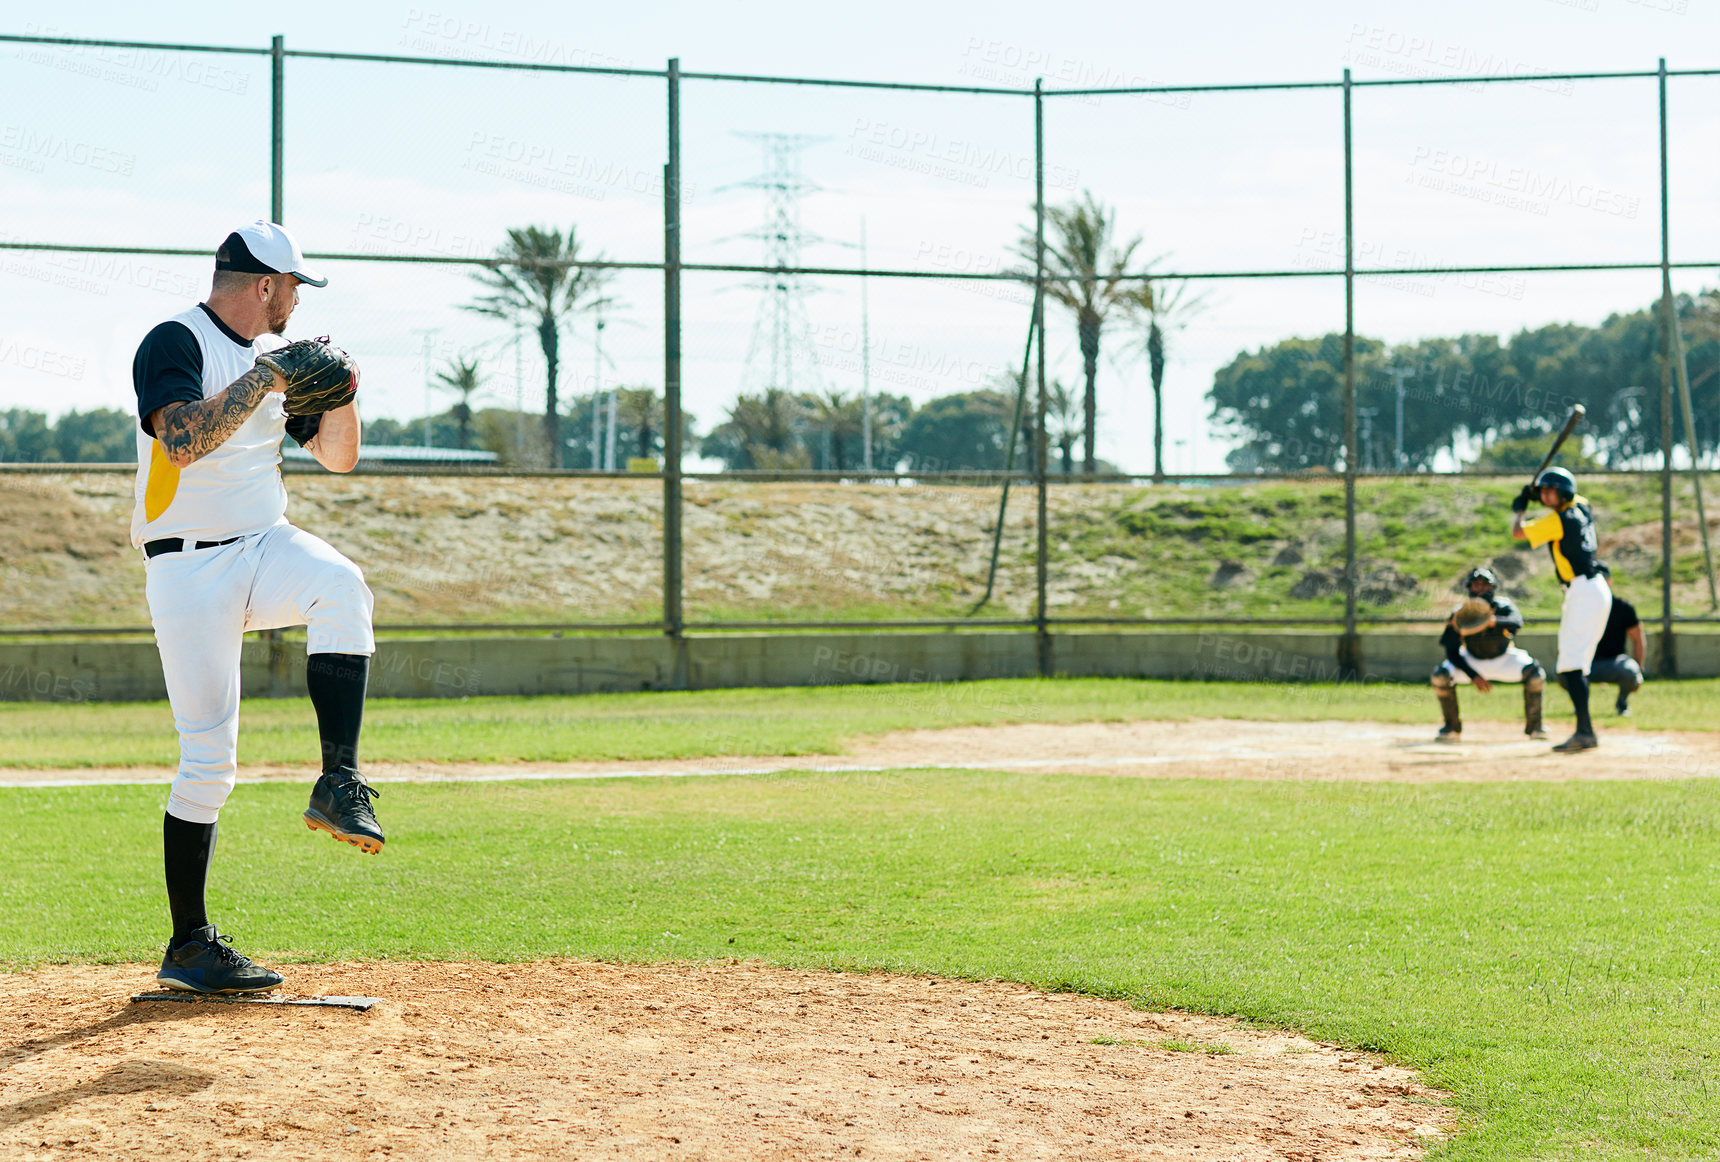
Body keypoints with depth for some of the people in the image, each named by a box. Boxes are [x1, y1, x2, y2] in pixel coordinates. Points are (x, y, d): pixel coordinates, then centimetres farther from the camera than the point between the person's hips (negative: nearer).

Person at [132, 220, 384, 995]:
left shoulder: (276, 356, 15)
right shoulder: (176, 343, -7)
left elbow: (338, 456, 15)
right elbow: (184, 439, -24)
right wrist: (262, 380, -23)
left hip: (265, 548, 5)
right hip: (189, 567, -5)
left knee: (340, 585, -31)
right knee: (208, 757, -8)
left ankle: (339, 784, -28)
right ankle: (189, 947, 2)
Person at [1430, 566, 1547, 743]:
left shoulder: (1503, 606, -23)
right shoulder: (1460, 614, -21)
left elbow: (1517, 622, -48)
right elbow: (1452, 652, -19)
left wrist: (1494, 621, -68)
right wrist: (1474, 676, -31)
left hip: (1504, 659, -1)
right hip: (1472, 661, 1)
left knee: (1534, 672, -27)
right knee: (1441, 675, -24)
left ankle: (1534, 726, -8)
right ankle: (1452, 728, -4)